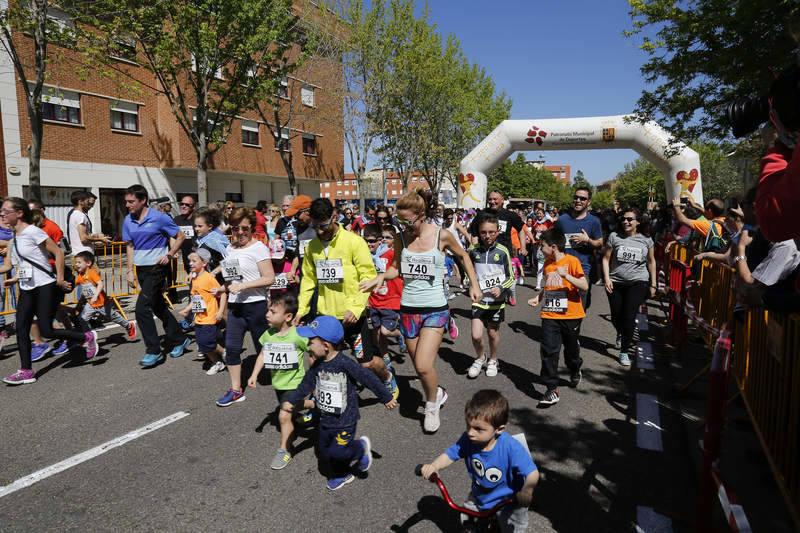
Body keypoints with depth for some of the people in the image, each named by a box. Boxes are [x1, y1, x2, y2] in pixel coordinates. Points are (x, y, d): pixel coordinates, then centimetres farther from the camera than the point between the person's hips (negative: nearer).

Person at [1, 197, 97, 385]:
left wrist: (59, 279, -15)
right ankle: (26, 371, 9)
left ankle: (87, 338, 10)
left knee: (46, 330, -8)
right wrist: (16, 279, 9)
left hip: (45, 287, -8)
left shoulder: (32, 231, -13)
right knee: (21, 329, 3)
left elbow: (59, 252, -15)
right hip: (27, 290, 8)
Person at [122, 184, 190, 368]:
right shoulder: (128, 220, 6)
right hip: (141, 269, 7)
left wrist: (170, 254, -16)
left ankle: (154, 351, -4)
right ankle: (179, 340, 31)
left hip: (157, 268, -7)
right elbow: (130, 246, 14)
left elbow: (180, 237, -3)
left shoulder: (160, 218, -11)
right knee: (159, 307, 15)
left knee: (142, 309, -14)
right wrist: (130, 271, 9)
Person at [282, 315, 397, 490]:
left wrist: (386, 398, -11)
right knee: (325, 452, 17)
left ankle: (361, 447, 20)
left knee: (338, 453, -9)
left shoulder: (344, 363, -24)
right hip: (325, 419, 7)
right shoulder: (317, 365, -3)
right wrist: (291, 401, 0)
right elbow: (307, 384, 9)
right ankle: (341, 475, 42)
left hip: (345, 420, -7)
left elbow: (368, 379, -18)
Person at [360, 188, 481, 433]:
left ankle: (432, 406, 15)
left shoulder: (442, 236, -8)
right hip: (408, 309, 4)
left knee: (423, 366, -13)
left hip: (435, 309, -4)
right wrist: (380, 277, -8)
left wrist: (474, 284, 9)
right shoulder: (401, 238, 0)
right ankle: (437, 392, 42)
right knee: (418, 364, 12)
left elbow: (463, 256, 10)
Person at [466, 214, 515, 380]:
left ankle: (493, 361, 40)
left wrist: (501, 288, -20)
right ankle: (480, 358, 24)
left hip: (496, 300, -1)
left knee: (493, 333, 14)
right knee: (476, 336, -7)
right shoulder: (473, 250, -5)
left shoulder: (502, 251, -10)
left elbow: (511, 277, -3)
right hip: (479, 299, 1)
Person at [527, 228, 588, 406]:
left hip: (571, 315, -4)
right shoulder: (547, 263, 9)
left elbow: (585, 286, -15)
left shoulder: (572, 261, -11)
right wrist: (537, 298, 8)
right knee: (548, 351, -6)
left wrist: (565, 275, -26)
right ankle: (552, 390, -1)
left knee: (571, 349, 15)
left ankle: (575, 372, 47)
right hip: (550, 314, 4)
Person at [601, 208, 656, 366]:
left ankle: (624, 351, 3)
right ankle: (621, 335, 45)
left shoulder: (646, 240, 3)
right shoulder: (614, 237, -1)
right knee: (616, 317, 9)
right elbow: (606, 258, 2)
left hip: (638, 283, -1)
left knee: (629, 316, -10)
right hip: (616, 283, 1)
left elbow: (651, 261, 12)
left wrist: (653, 284, 10)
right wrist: (607, 279, -8)